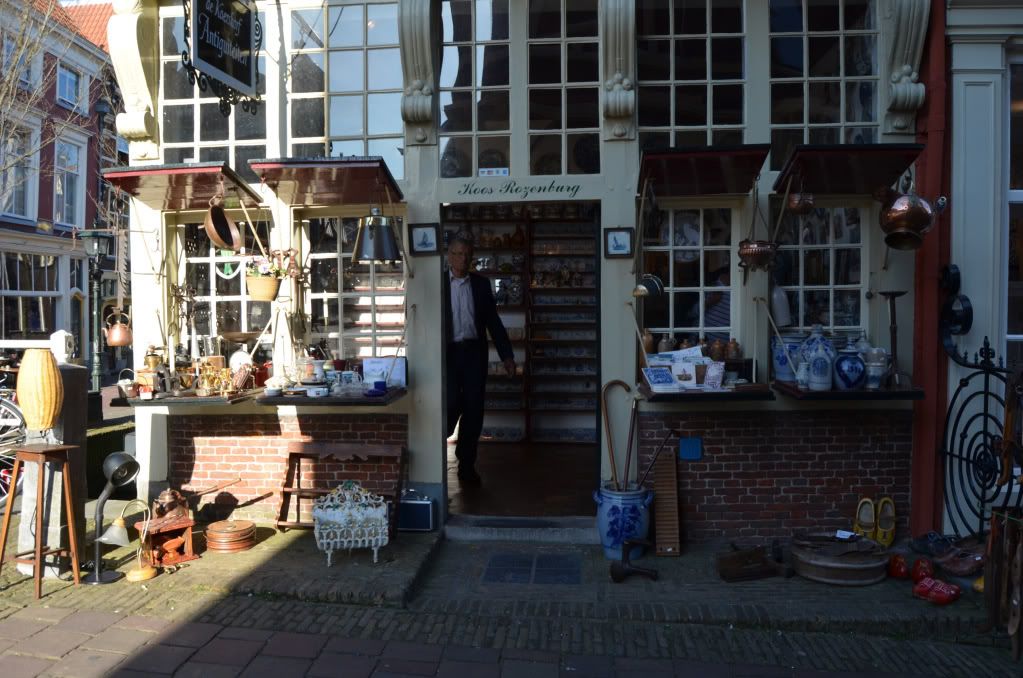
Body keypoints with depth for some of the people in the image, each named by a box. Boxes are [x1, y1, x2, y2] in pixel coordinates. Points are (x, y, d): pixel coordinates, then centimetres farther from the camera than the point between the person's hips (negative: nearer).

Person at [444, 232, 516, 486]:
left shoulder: (481, 284, 11)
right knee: (451, 406, -8)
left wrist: (507, 355, 6)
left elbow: (493, 321, 11)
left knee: (473, 409, 3)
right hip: (447, 353, -3)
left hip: (475, 353, 3)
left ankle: (467, 464, 16)